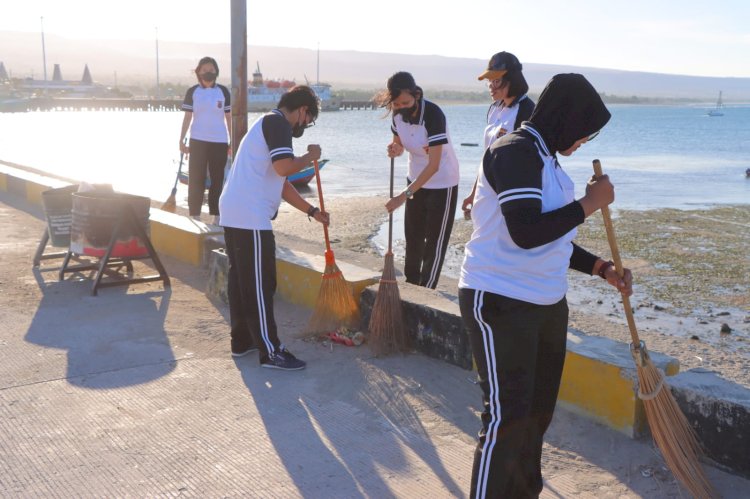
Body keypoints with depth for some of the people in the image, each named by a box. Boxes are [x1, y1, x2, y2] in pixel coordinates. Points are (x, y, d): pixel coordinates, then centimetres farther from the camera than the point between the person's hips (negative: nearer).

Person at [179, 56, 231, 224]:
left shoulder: (223, 91, 3)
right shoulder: (192, 92, 2)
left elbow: (229, 117, 5)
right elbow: (187, 117, 3)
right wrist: (181, 140, -2)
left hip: (219, 141, 1)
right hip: (197, 141, -1)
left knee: (217, 179, 5)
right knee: (196, 179, -1)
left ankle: (216, 215, 12)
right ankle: (195, 215, 5)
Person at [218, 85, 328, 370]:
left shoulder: (268, 124, 25)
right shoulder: (278, 122, -7)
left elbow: (281, 184, 26)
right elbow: (284, 167, -21)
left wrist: (312, 212, 26)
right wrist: (310, 157, -2)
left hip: (234, 214, 10)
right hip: (251, 217, -10)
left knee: (241, 279, 16)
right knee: (260, 284, -5)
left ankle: (242, 341, 26)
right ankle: (270, 352, 0)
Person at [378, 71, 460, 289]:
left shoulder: (433, 114, -32)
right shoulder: (398, 114, -12)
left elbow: (434, 165, -33)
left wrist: (404, 195, -37)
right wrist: (394, 149, -19)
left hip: (442, 182, -7)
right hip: (416, 178, 7)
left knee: (435, 241, 1)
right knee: (413, 236, 16)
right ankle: (411, 283, 32)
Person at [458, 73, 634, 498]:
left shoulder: (546, 158, 13)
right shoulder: (515, 152, -16)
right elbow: (527, 233, -28)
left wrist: (602, 268, 12)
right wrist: (589, 204, -17)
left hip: (547, 303, 10)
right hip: (500, 303, -9)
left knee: (538, 410, 17)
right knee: (507, 416, -8)